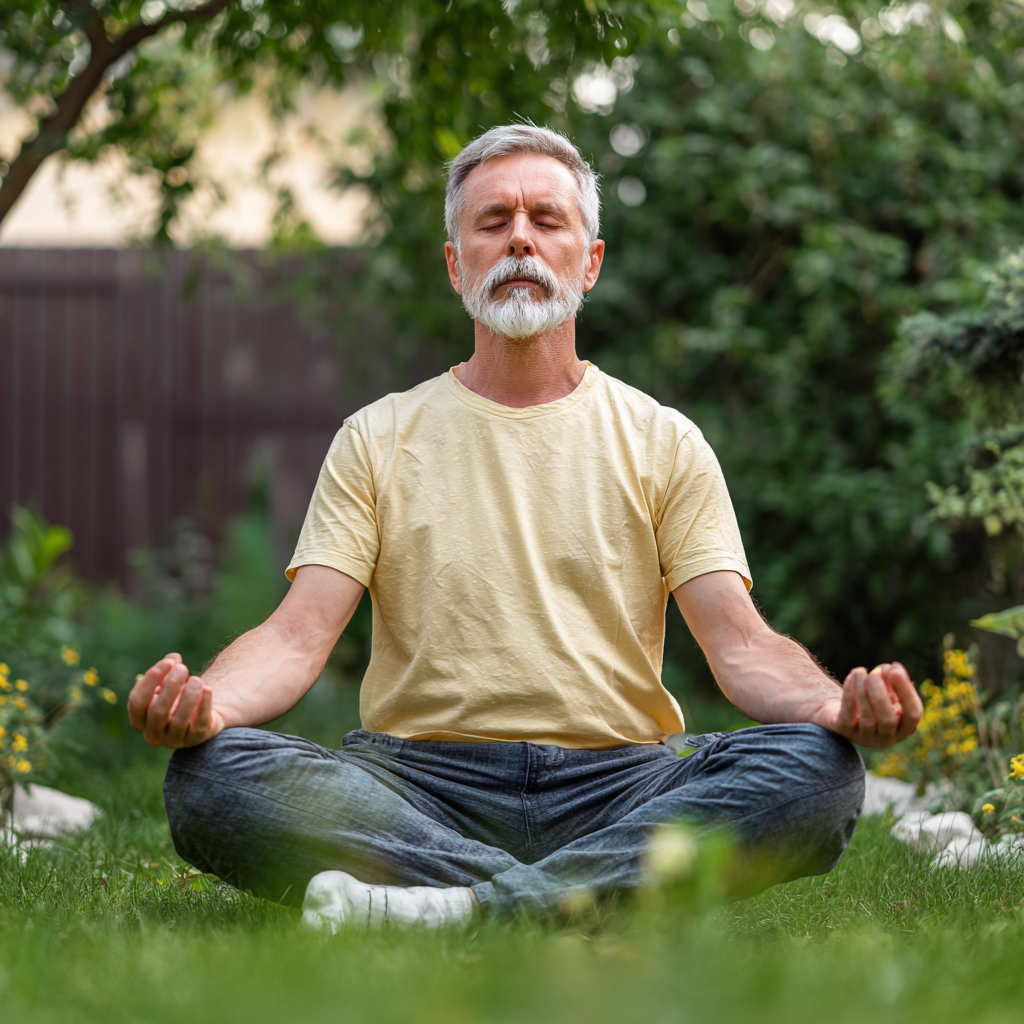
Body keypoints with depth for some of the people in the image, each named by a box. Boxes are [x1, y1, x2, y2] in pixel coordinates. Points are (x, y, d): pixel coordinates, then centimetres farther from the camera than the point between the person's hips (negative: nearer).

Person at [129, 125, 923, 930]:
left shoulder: (664, 443, 14)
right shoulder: (378, 440, 13)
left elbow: (739, 642, 3)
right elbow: (300, 634, 2)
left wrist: (836, 705, -20)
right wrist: (201, 700, -21)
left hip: (616, 782, 1)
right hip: (421, 783, 0)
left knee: (818, 769, -29)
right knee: (210, 775, -28)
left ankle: (473, 909, -35)